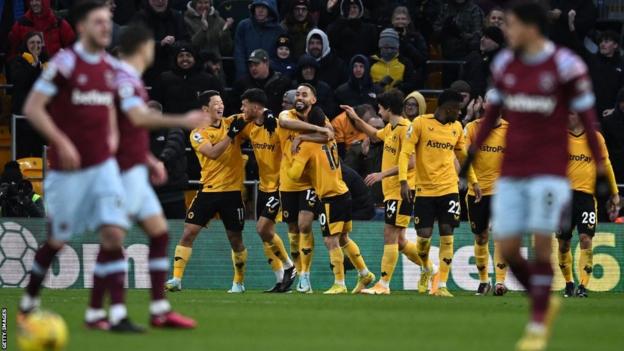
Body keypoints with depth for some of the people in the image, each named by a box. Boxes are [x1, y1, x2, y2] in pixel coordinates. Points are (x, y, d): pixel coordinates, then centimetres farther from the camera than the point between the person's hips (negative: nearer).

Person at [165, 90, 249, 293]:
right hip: (209, 190, -1)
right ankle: (176, 279, -6)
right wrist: (230, 134, -25)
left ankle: (239, 282, 24)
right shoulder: (198, 133, -3)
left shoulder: (231, 123, 4)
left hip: (233, 190, 1)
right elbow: (212, 153, -19)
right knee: (189, 232, -9)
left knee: (235, 238, 7)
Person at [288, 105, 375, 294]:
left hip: (330, 198, -8)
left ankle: (339, 284, -6)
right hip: (344, 193, 8)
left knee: (331, 241, -5)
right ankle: (364, 273, 25)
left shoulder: (307, 146, -10)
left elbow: (295, 174, -12)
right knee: (343, 238, 19)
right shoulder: (330, 140, 9)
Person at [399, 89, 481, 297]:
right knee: (424, 236, -4)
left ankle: (442, 285, -2)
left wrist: (473, 181, 18)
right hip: (424, 190, -3)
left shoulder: (457, 128, 9)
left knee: (447, 236, -5)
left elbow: (463, 156, 23)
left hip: (449, 189, 3)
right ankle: (426, 269, 27)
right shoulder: (421, 123, -5)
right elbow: (405, 153, -6)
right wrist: (404, 181, -16)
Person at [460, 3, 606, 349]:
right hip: (511, 172, 5)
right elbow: (493, 112, 17)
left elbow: (587, 118, -4)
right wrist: (472, 152, 14)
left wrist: (600, 168, -4)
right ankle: (544, 301, 24)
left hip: (549, 173, -5)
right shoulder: (505, 64, 5)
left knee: (542, 244, -8)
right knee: (507, 249, 1)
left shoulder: (565, 66, -10)